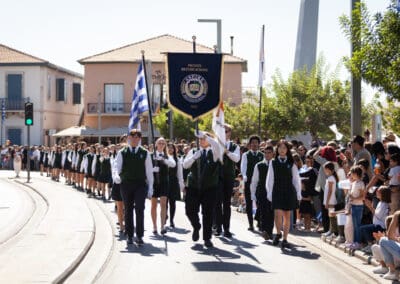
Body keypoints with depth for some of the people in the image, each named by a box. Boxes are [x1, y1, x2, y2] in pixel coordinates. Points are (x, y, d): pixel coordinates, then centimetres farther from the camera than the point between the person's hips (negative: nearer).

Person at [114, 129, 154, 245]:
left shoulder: (145, 153, 4)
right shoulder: (122, 153, 4)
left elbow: (149, 171, 5)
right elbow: (117, 167, 0)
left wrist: (150, 187, 2)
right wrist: (116, 176, -23)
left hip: (141, 185, -1)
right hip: (126, 185, 1)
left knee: (139, 209, -11)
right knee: (128, 210, 8)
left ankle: (139, 236, -6)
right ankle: (129, 236, 18)